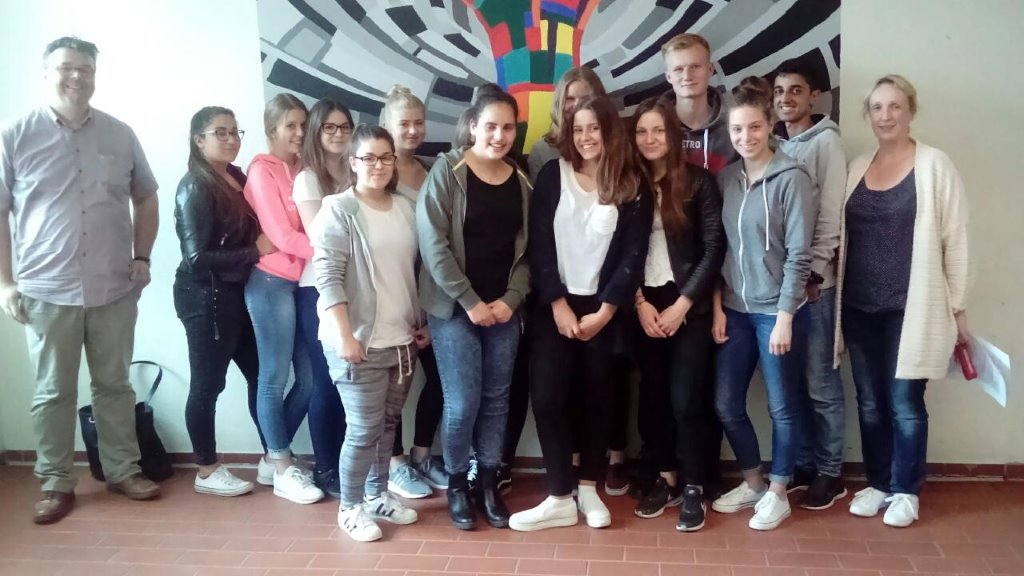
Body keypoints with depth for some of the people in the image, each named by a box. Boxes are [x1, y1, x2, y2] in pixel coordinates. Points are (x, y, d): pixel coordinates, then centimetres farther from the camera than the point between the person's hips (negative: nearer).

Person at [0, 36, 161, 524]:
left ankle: (123, 471, 25)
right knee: (53, 392, 8)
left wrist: (142, 256, 4)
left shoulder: (120, 135, 5)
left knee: (114, 384, 12)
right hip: (47, 291, -2)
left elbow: (146, 198, 15)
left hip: (115, 288, 2)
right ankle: (56, 484, 20)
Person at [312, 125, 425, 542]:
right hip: (360, 340, -6)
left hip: (401, 339, 6)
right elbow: (328, 277, -14)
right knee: (365, 428, -1)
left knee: (388, 422, 15)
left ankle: (378, 495, 32)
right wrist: (345, 335, -19)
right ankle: (350, 508, 17)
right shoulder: (338, 209, -9)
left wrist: (422, 323, 15)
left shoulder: (405, 208, 9)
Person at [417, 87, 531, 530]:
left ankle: (489, 483, 24)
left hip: (504, 308, 4)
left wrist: (511, 299, -6)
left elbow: (528, 248, 8)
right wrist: (470, 301, -14)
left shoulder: (521, 181, 8)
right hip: (454, 307, -4)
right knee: (463, 402, -4)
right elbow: (433, 244, -13)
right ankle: (456, 484, 17)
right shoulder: (447, 170, -6)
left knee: (496, 400, 9)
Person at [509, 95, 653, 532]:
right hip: (555, 305, 0)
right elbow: (539, 245, -4)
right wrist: (558, 304, -10)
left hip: (602, 308, 0)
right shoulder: (552, 176, 0)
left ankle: (588, 488, 22)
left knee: (597, 397, 8)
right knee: (547, 396, -6)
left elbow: (634, 255, -3)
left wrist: (605, 310, -10)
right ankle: (560, 498, 2)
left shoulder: (632, 187, 0)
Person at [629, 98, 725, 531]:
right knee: (652, 395, 7)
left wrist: (681, 305, -11)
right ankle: (666, 479, 22)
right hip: (644, 307, 3)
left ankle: (693, 487, 10)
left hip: (688, 306, -3)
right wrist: (640, 304, -6)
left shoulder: (699, 182, -2)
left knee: (685, 399, -4)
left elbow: (714, 249, -6)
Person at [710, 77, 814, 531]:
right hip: (736, 311, 6)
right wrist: (717, 307, 4)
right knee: (726, 404, 10)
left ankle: (777, 493, 24)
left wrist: (784, 317, -15)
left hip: (777, 311, -5)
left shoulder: (791, 179, -10)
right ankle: (752, 481, 31)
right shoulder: (726, 179, 6)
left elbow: (798, 254, -13)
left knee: (781, 407, 7)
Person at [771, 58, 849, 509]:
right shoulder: (773, 143, 11)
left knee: (820, 381, 1)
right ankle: (801, 465, 23)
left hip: (813, 280, -5)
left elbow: (831, 214, -9)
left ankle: (830, 473, 13)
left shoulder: (826, 141, -4)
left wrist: (814, 273, -13)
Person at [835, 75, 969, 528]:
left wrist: (958, 308, -4)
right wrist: (833, 300, 10)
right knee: (870, 403, 11)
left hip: (910, 309, -4)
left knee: (905, 404, 2)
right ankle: (877, 483, 26)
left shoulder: (935, 166, -3)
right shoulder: (856, 168, 9)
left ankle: (905, 491, 18)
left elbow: (954, 240, -3)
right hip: (860, 309, 4)